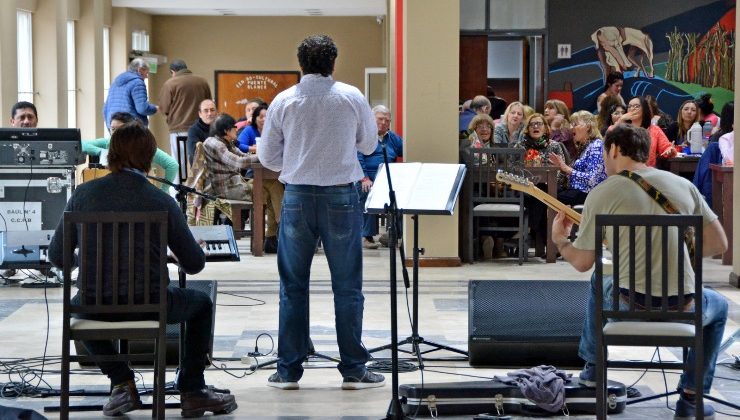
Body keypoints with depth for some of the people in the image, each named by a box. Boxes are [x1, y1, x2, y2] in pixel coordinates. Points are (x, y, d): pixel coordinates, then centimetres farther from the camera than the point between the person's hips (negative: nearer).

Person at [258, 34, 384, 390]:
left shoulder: (284, 101, -2)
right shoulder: (351, 97, -4)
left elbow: (268, 158, 2)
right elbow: (369, 144, 9)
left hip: (297, 197, 1)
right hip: (341, 196, -1)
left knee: (293, 286, 10)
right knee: (346, 287, 6)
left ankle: (288, 370, 12)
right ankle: (353, 370, 9)